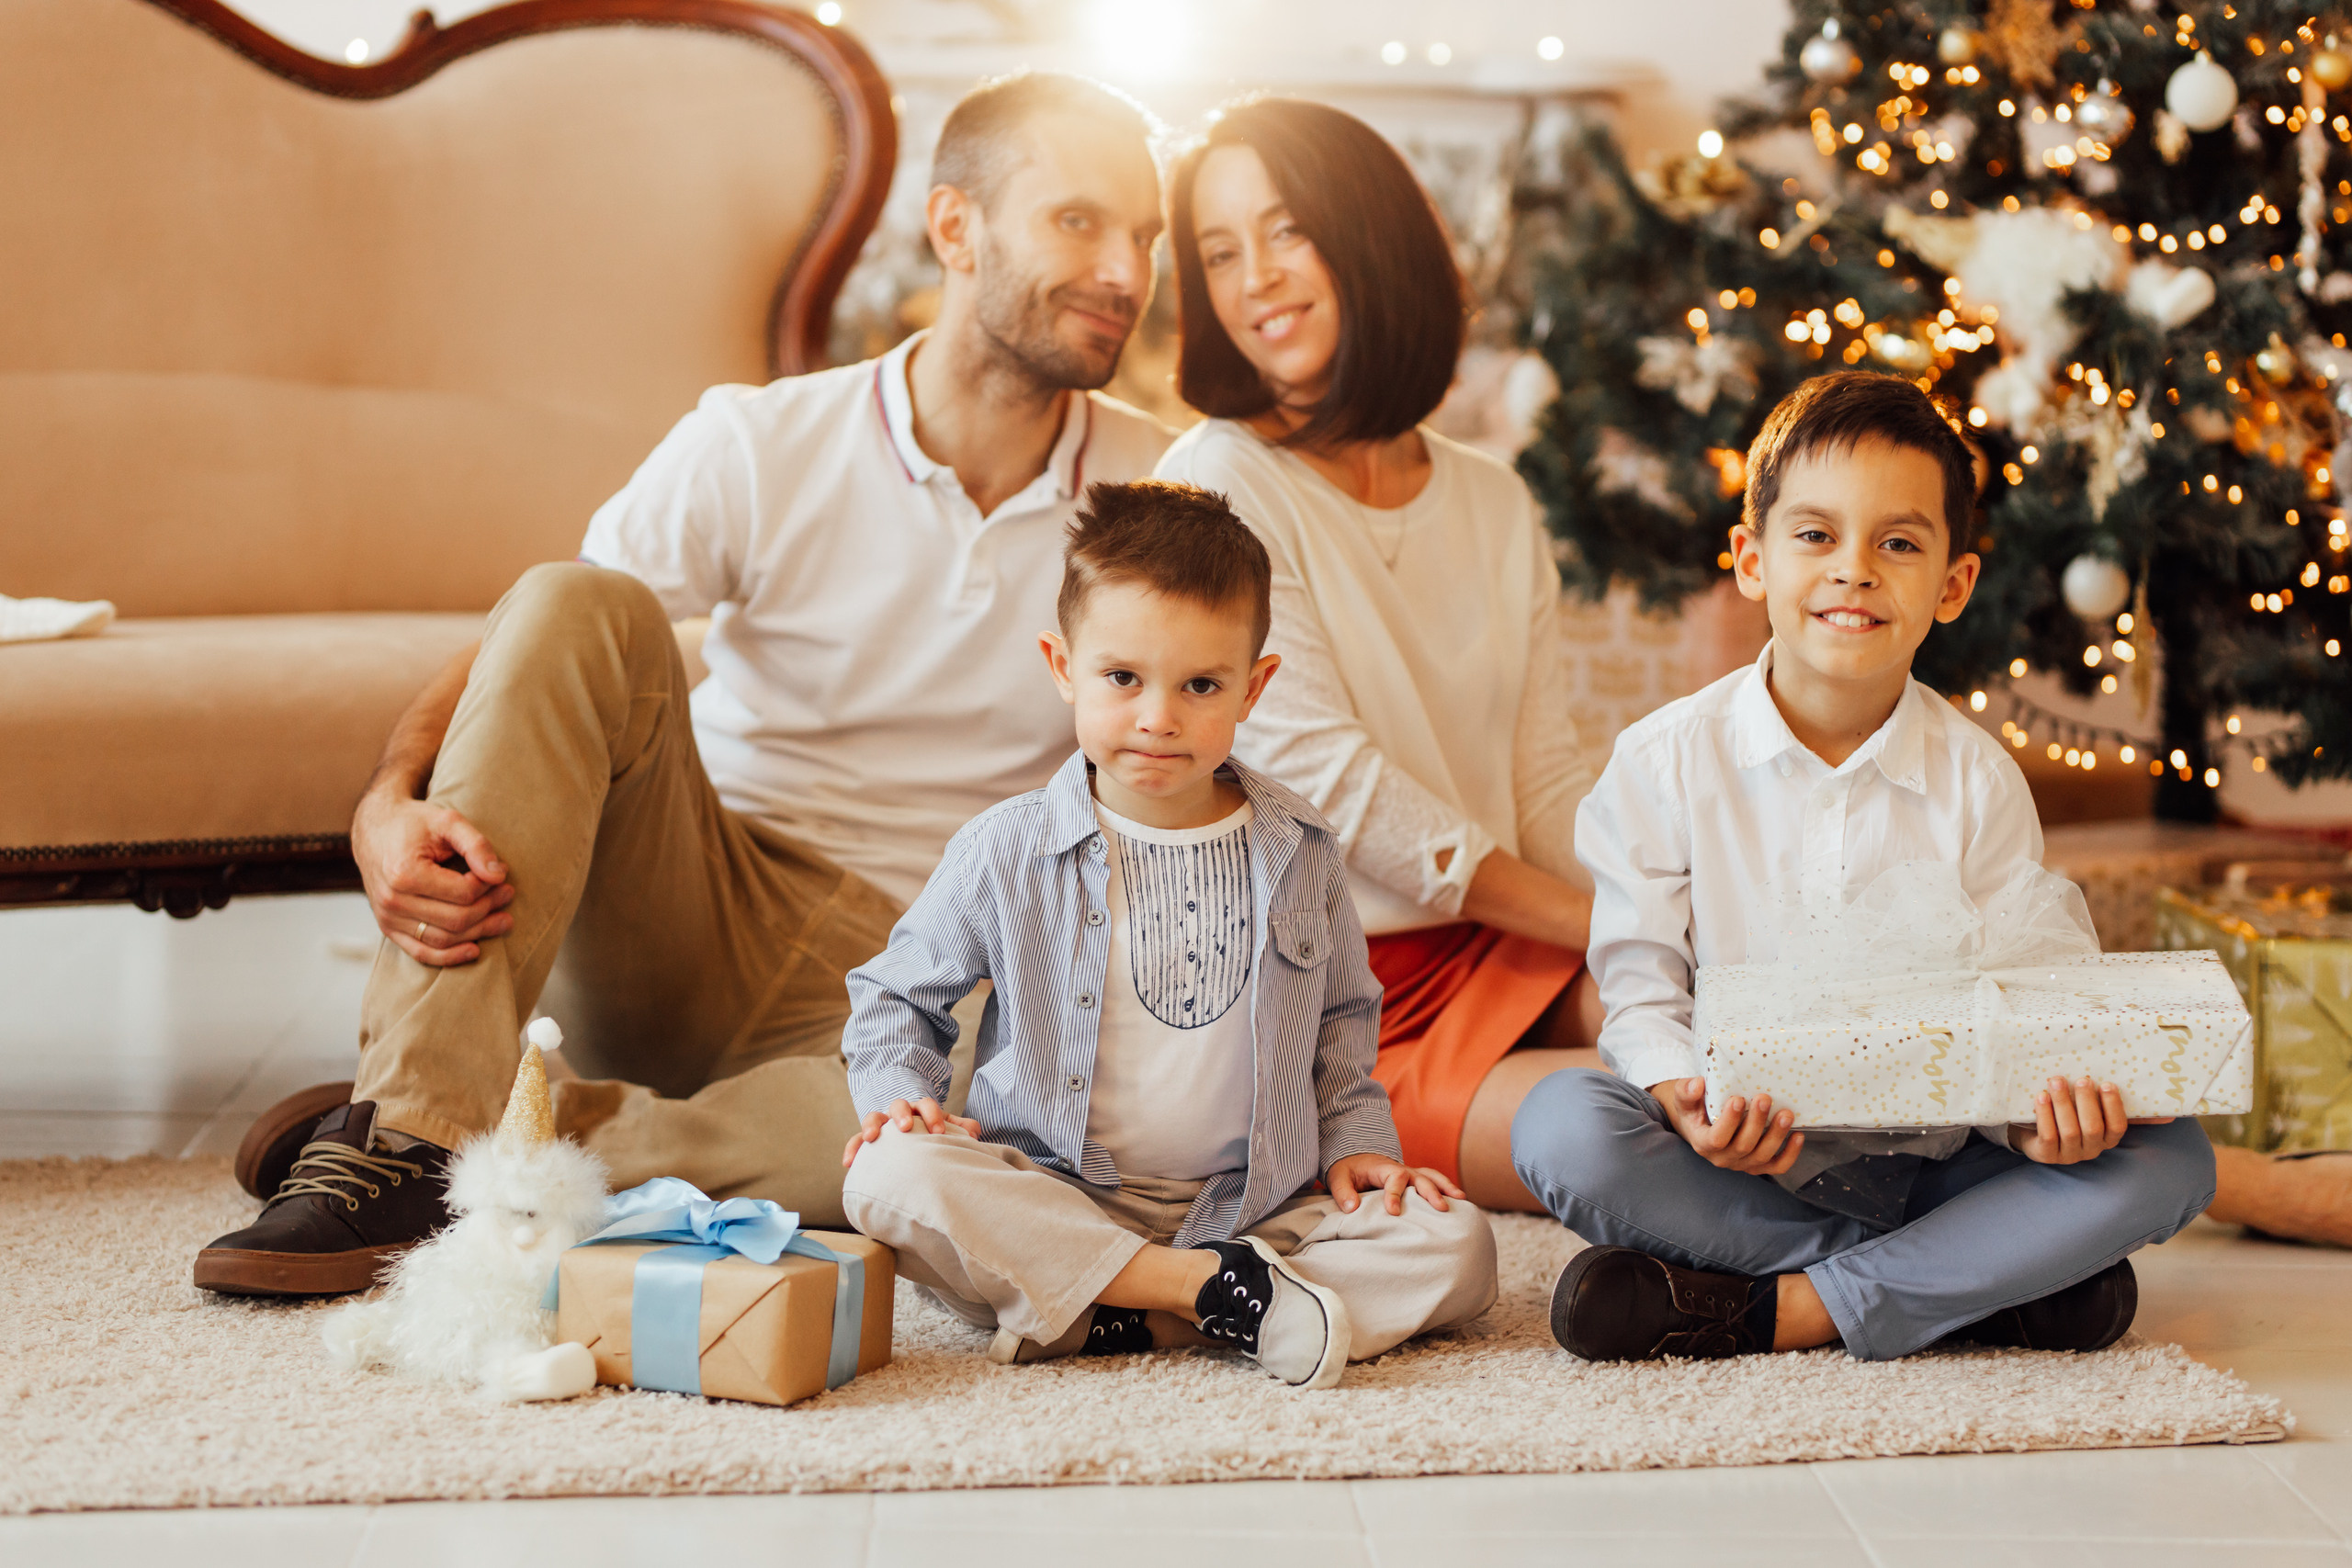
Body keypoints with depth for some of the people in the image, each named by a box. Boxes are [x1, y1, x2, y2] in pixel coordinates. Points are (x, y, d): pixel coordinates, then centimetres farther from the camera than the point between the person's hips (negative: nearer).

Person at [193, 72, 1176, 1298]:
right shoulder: (760, 447, -4)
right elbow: (498, 670, -7)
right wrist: (389, 806, -27)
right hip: (682, 942, 0)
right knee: (577, 606, -26)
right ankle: (410, 1127, -29)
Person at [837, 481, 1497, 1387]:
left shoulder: (1300, 854, 6)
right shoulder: (1009, 853, -1)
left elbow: (1340, 1030, 19)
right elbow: (895, 997, 12)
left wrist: (1357, 1143, 4)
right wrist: (902, 1098, -7)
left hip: (1251, 1210, 2)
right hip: (1050, 1202, -2)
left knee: (1456, 1250, -20)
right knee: (891, 1179, -30)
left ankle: (1102, 1325, -26)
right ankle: (1204, 1287, -29)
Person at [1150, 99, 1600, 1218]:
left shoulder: (1493, 503, 16)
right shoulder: (1215, 484, -5)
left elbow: (1549, 778, 12)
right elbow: (1327, 780, -13)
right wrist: (1602, 922, -14)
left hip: (1507, 954, 7)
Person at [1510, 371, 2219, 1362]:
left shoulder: (1979, 781, 1)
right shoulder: (1665, 760, -3)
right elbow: (1641, 988, -4)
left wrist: (2035, 1115, -24)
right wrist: (1685, 1097, -26)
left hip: (1927, 1160, 2)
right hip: (1740, 1168, -1)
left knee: (2170, 1160, -19)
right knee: (1561, 1123, -30)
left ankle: (1776, 1311, -23)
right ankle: (1985, 1283, -23)